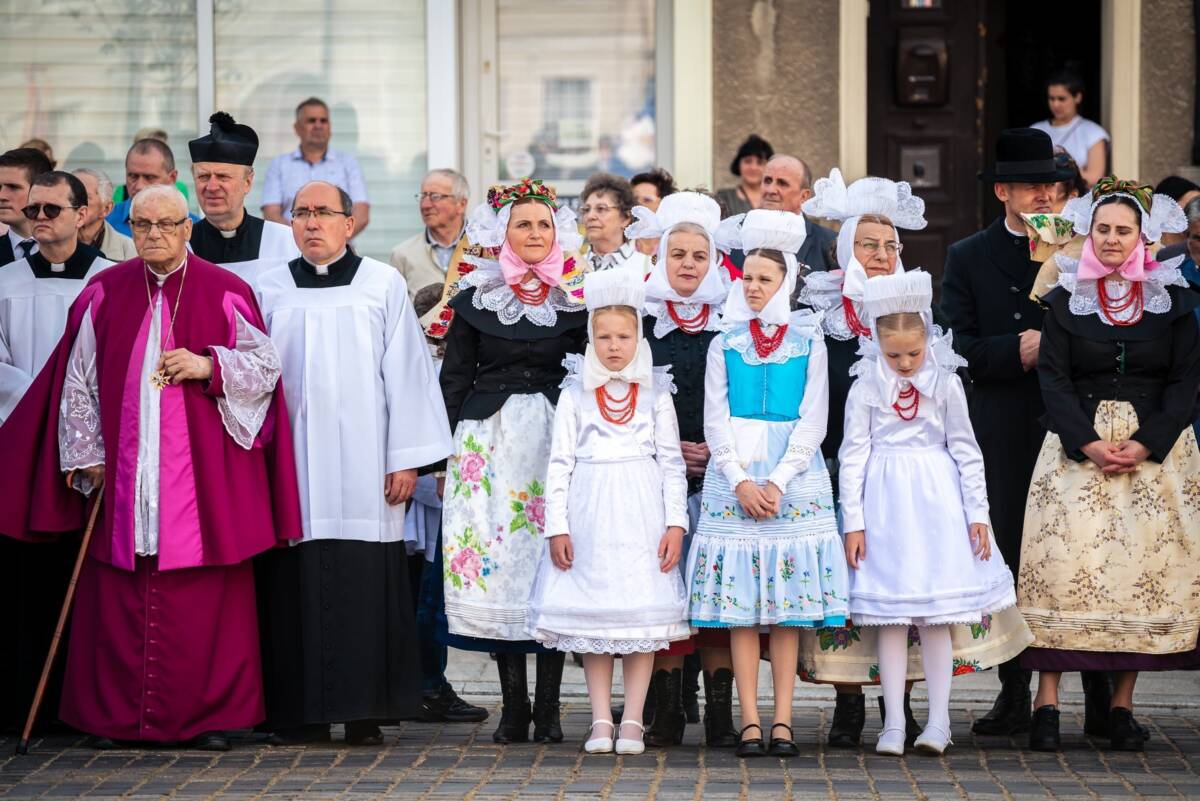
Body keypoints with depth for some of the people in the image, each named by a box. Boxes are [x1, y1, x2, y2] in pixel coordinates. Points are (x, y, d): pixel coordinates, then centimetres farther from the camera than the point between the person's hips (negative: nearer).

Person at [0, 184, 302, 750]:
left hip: (202, 478, -2)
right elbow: (78, 379, 10)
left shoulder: (224, 293, 2)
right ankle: (116, 716, 9)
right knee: (120, 597, 2)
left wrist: (208, 365, -13)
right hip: (122, 477, 2)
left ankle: (211, 714, 6)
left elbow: (267, 364, 3)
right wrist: (86, 453, 3)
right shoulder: (105, 294, 8)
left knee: (205, 598, -2)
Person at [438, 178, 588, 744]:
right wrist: (449, 453, 3)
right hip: (489, 438, 0)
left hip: (558, 437, 0)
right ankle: (513, 705, 4)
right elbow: (454, 380, 9)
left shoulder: (575, 298, 5)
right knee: (496, 564, -3)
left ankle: (548, 707, 2)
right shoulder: (474, 299, 6)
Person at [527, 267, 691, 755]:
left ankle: (632, 721, 3)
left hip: (642, 512, 0)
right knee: (592, 616, 0)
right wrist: (556, 525, -3)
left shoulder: (655, 392, 6)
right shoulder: (575, 393, 6)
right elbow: (560, 462, 4)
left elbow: (671, 461, 5)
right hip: (589, 511, 0)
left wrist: (675, 522, -3)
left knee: (643, 612, -2)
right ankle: (600, 721, 6)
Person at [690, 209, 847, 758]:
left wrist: (776, 482, -10)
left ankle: (782, 722, 1)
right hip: (733, 476, 1)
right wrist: (742, 482, -9)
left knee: (788, 607, -1)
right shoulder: (725, 345, 8)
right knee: (739, 607, -3)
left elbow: (812, 421, 0)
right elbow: (715, 422, 4)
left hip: (793, 476, -1)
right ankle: (750, 723, -1)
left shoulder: (808, 343, 5)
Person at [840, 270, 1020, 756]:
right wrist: (853, 522, -3)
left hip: (936, 502, 0)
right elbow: (853, 457, 1)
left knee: (936, 615, 0)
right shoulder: (865, 389, -1)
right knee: (890, 616, 2)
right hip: (885, 505, 0)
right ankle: (894, 724, 6)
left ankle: (939, 720, 6)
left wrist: (977, 512, 3)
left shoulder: (946, 384, 1)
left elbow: (965, 451, 6)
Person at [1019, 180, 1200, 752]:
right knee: (1065, 564, -10)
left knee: (1146, 567, -3)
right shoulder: (1066, 299, 5)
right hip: (1077, 447, -1)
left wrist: (1146, 445, -12)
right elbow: (1054, 380, 0)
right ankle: (1046, 704, -10)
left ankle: (1122, 705, 4)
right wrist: (1089, 443, -13)